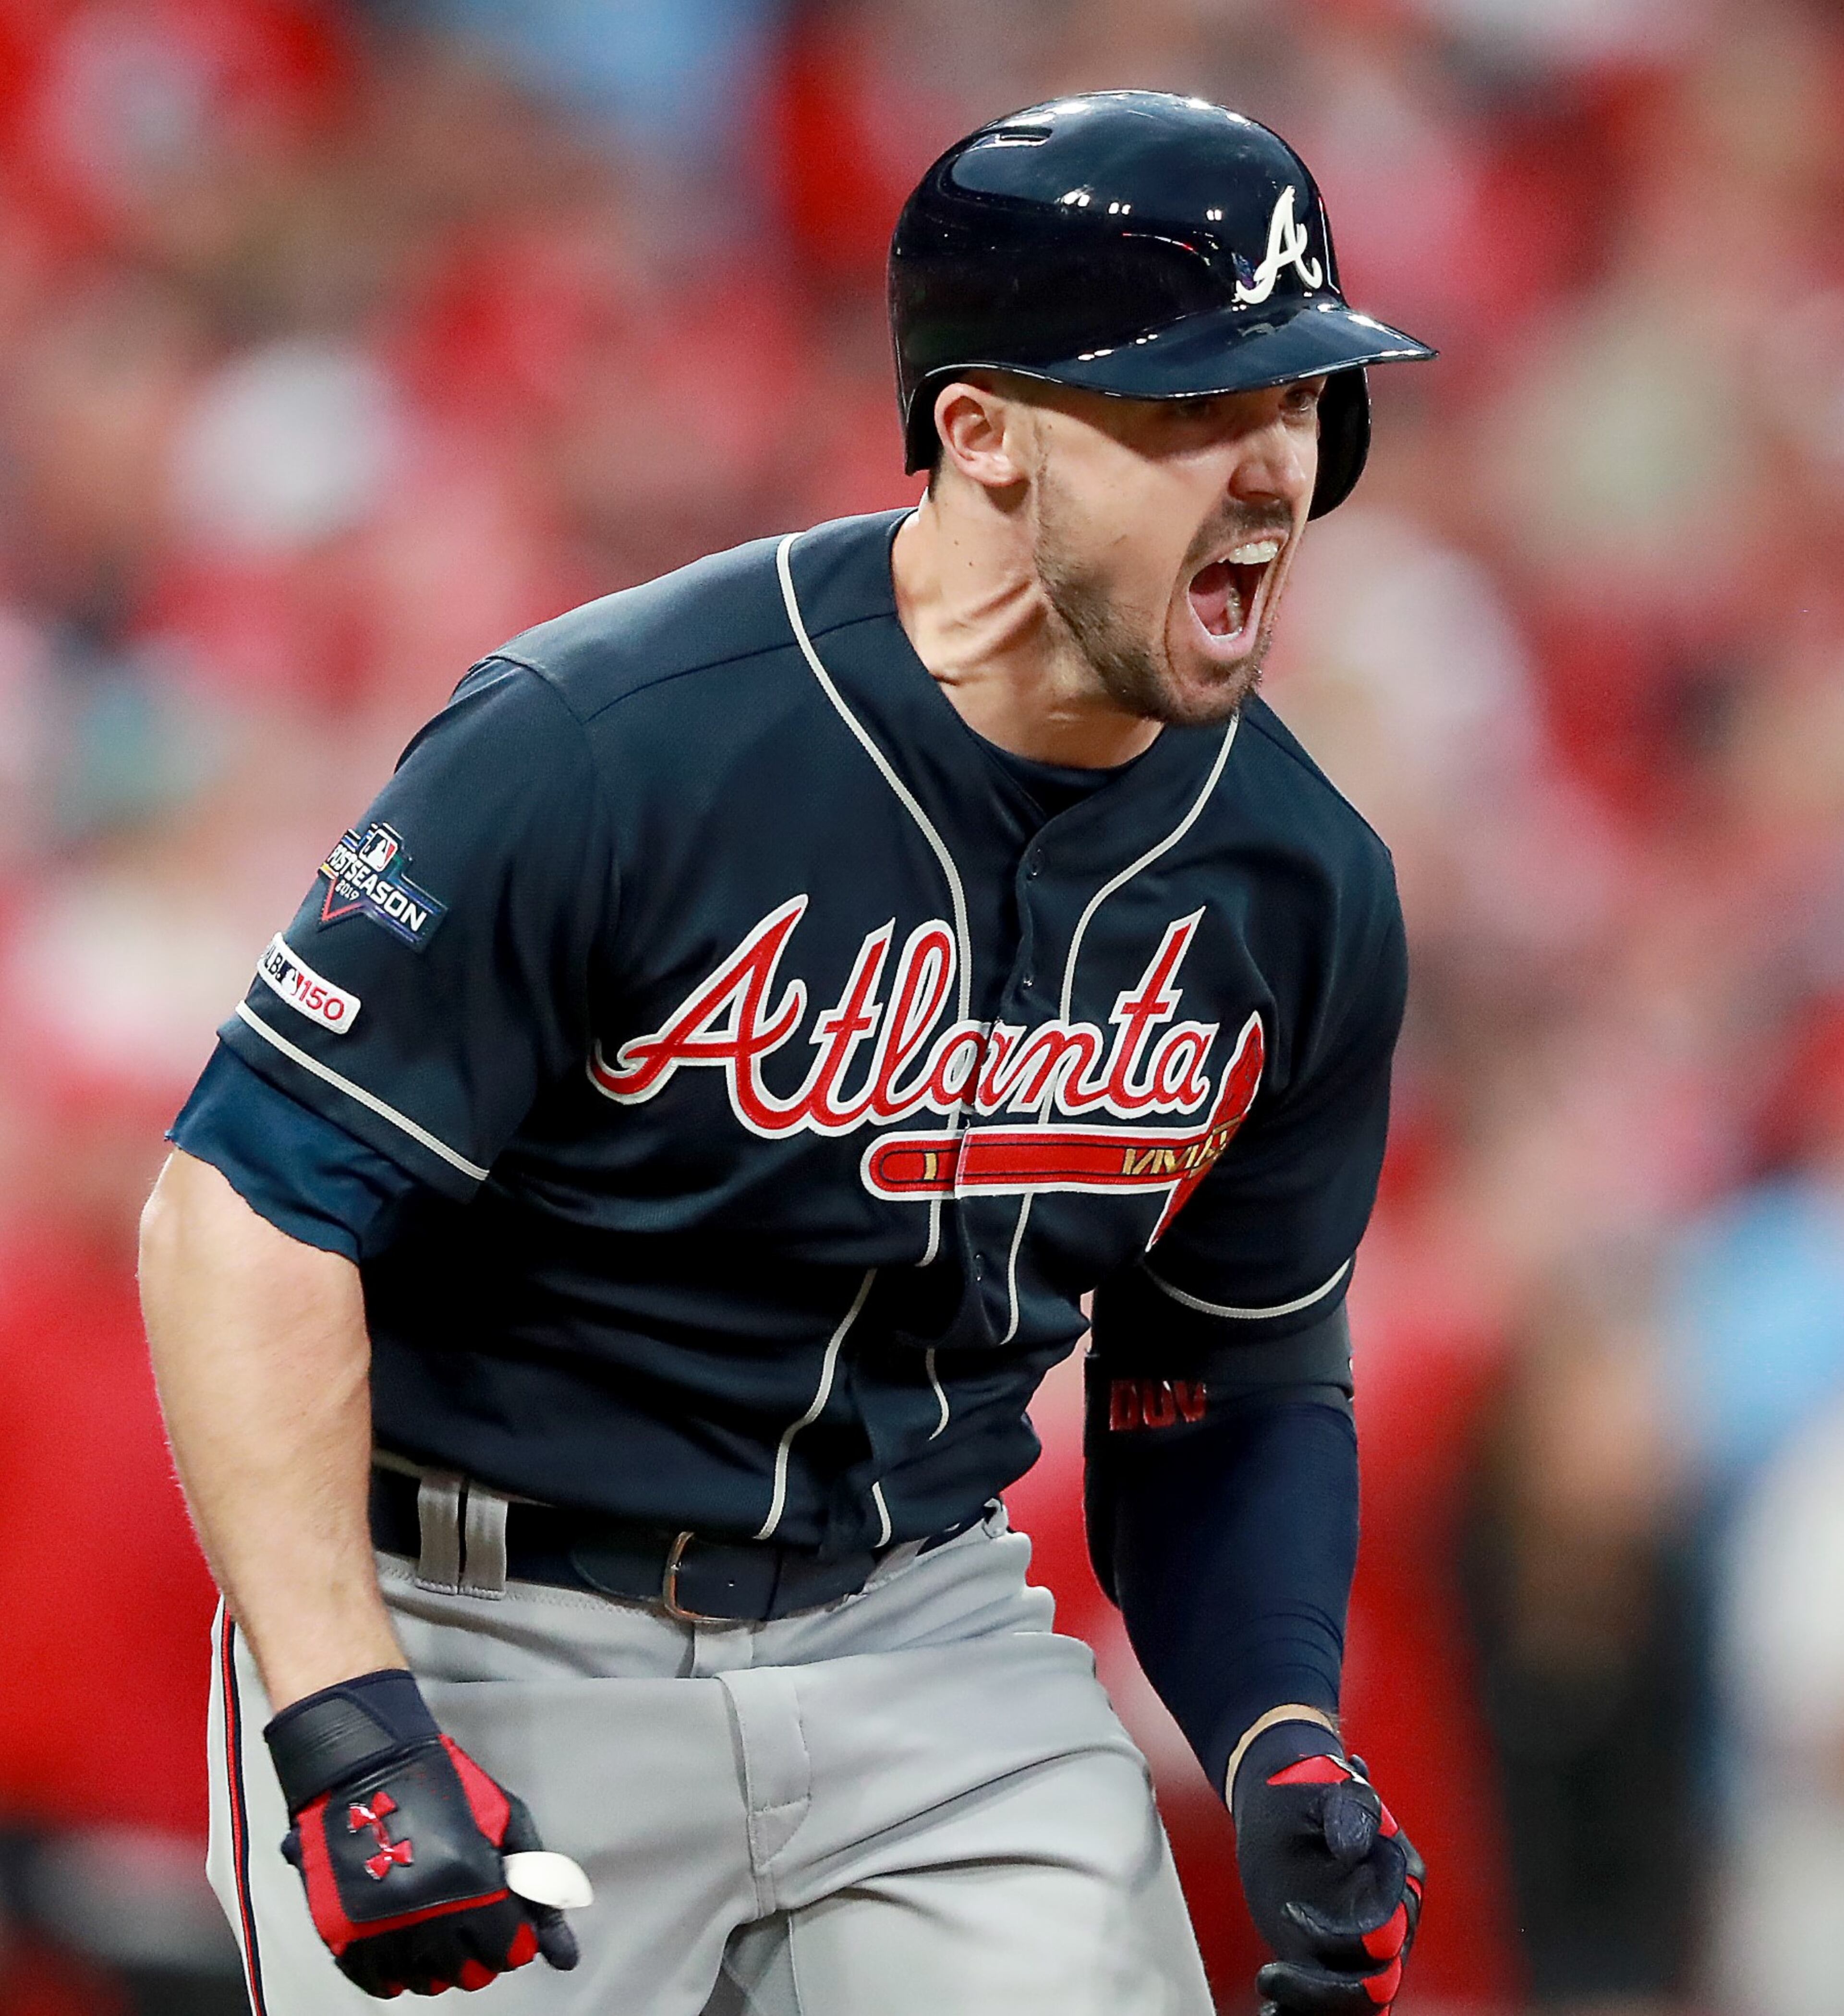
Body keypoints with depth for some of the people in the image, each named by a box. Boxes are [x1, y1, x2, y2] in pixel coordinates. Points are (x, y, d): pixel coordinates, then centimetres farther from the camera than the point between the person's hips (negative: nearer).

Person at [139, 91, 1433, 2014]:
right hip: (481, 1657, -4)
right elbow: (250, 1207, -20)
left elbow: (1236, 1383, 12)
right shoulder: (601, 747, -20)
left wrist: (1286, 1743, -6)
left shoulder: (1299, 884, -1)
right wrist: (349, 1732, -28)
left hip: (925, 1636, 4)